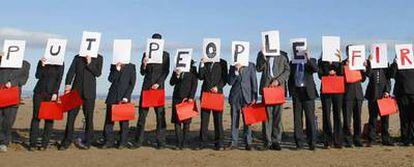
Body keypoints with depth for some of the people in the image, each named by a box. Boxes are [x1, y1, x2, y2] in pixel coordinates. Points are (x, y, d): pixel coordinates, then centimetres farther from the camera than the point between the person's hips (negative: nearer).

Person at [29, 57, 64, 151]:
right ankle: (33, 143, 2)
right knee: (36, 116, -1)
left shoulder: (60, 64, 4)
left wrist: (55, 93, -10)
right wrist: (42, 65, -13)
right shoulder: (41, 62, 9)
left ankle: (44, 143, 4)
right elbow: (38, 76, -2)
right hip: (39, 91, 1)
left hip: (51, 93, -1)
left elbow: (59, 79, -2)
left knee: (49, 118, -2)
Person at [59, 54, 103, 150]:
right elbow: (71, 71, 6)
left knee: (88, 117, 3)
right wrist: (68, 84, -8)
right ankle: (67, 141, 6)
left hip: (89, 93, -2)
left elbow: (98, 73, -3)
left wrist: (89, 63, -13)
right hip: (76, 90, 2)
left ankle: (87, 142, 13)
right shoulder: (77, 57, 13)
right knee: (71, 116, -2)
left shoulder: (98, 58, 7)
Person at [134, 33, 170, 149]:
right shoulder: (146, 54, 12)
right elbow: (142, 73, 10)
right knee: (142, 113, 1)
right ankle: (138, 141, 7)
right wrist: (144, 64, -10)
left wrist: (158, 83, -10)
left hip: (159, 87, -2)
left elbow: (166, 71, 3)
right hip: (146, 86, 2)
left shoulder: (165, 55, 8)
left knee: (160, 114, -3)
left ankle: (161, 142, 3)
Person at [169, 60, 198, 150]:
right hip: (177, 97, 3)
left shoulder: (192, 69, 3)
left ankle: (183, 143, 6)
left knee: (186, 121, 0)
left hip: (187, 98, -3)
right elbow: (171, 83, 7)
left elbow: (194, 84, -2)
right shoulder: (177, 69, 11)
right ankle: (178, 143, 3)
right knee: (176, 120, -1)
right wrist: (176, 75, -10)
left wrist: (191, 97, -11)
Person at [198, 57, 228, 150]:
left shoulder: (222, 63, 8)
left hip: (217, 93, -2)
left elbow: (225, 78, 5)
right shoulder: (204, 63, 12)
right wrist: (202, 64, -7)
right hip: (205, 93, 2)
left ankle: (219, 143, 4)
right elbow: (201, 77, 3)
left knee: (218, 119, -1)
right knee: (204, 119, 1)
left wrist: (218, 87, -10)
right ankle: (203, 142, 8)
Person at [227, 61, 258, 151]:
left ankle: (248, 142, 5)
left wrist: (254, 97, -3)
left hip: (246, 96, -2)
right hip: (234, 96, 2)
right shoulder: (232, 67, 10)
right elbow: (230, 82, 2)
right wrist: (236, 72, -11)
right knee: (234, 120, 4)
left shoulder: (251, 66, 5)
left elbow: (254, 82, 3)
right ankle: (234, 142, 9)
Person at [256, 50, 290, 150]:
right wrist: (264, 58, -11)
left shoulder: (283, 55, 11)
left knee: (277, 115, 1)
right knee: (267, 115, -4)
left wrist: (278, 80, -8)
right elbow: (259, 68, 2)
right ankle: (267, 142, 2)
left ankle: (276, 141, 7)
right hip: (266, 87, 0)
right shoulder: (262, 54, 12)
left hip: (279, 87, 0)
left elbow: (287, 70, 5)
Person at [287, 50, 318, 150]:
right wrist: (291, 91, 3)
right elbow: (290, 77, 13)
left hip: (308, 92, -2)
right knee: (297, 118, 3)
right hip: (296, 92, 2)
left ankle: (312, 143, 2)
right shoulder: (293, 62, 12)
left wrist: (309, 59, -24)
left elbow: (315, 69, -15)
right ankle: (299, 143, 9)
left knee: (310, 118, -3)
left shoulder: (311, 61, 6)